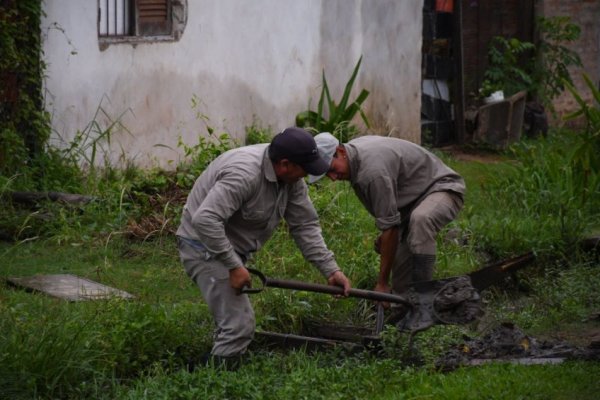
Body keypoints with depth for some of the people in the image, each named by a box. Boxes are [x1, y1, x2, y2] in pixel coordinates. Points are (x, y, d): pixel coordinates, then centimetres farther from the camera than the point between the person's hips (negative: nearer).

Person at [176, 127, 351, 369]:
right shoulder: (244, 174, -32)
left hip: (230, 248, 10)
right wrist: (234, 266, -33)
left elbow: (305, 225, 4)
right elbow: (205, 219, -38)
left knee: (236, 320, 19)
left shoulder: (290, 177, -4)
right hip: (206, 247, -10)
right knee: (239, 324, -15)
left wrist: (331, 270, -2)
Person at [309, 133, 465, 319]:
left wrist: (382, 283, -23)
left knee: (420, 220, -40)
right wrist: (385, 234, 17)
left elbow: (391, 227, -30)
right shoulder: (354, 149, -2)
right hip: (416, 194, 11)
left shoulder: (373, 170, -32)